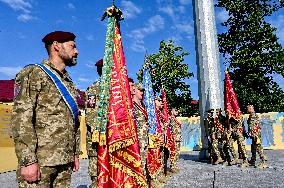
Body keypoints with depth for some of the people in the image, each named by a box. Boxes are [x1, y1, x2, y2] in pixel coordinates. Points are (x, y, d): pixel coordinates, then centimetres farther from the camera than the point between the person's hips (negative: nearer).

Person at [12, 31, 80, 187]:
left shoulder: (69, 82, 17)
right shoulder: (33, 74, -4)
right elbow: (20, 118, -14)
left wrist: (75, 153, 15)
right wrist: (27, 161, -19)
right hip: (40, 162, -6)